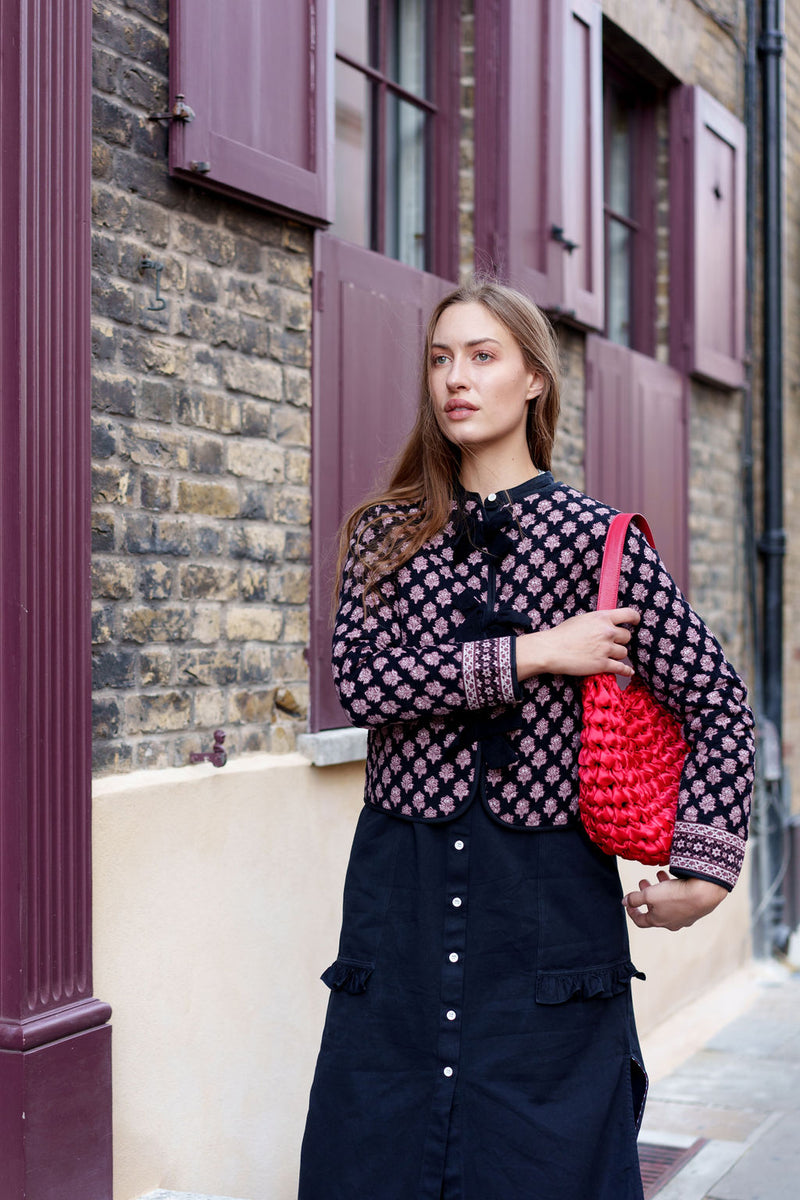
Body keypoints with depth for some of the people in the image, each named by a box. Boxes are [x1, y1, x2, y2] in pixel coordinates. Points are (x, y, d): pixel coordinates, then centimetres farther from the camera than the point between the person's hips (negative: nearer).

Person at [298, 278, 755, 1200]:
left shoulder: (595, 538, -2)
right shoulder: (385, 534, 6)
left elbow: (718, 702, -2)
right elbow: (361, 678, -10)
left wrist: (703, 867, -7)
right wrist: (530, 654, -16)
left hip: (549, 889, -2)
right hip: (401, 887, 2)